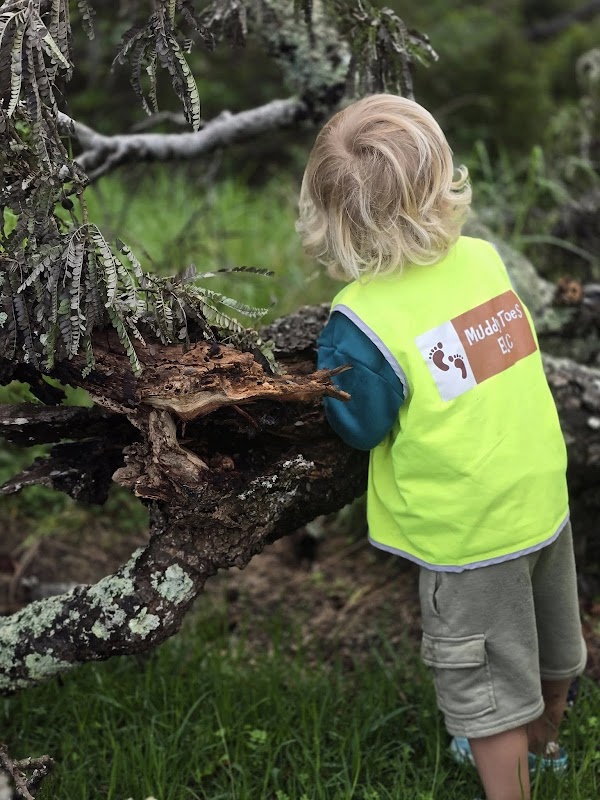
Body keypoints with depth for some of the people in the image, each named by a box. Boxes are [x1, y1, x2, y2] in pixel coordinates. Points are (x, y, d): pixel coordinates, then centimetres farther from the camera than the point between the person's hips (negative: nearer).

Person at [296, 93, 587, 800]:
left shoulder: (361, 323, -25)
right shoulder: (484, 258, -8)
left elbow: (361, 429, -12)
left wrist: (326, 362, 2)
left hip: (465, 535, -7)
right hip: (546, 501, 7)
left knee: (489, 689, 12)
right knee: (548, 647, 30)